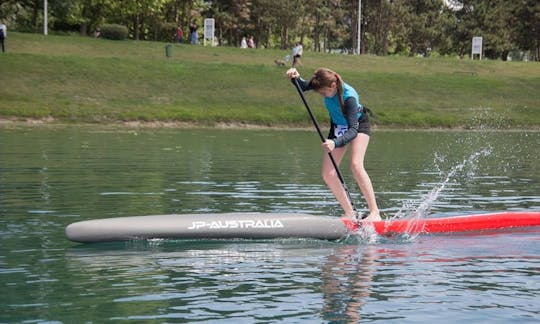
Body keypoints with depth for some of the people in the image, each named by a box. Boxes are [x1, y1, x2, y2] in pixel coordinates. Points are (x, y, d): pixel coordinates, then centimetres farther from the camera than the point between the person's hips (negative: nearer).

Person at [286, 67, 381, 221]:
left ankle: (375, 212, -29)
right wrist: (296, 78, -27)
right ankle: (350, 213, 2)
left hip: (359, 125, -6)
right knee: (327, 174, -6)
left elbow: (353, 130, -42)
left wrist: (335, 143, -59)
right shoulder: (326, 83, -22)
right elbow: (303, 86, -4)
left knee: (356, 165, -29)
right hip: (337, 127, 6)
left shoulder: (349, 97, -38)